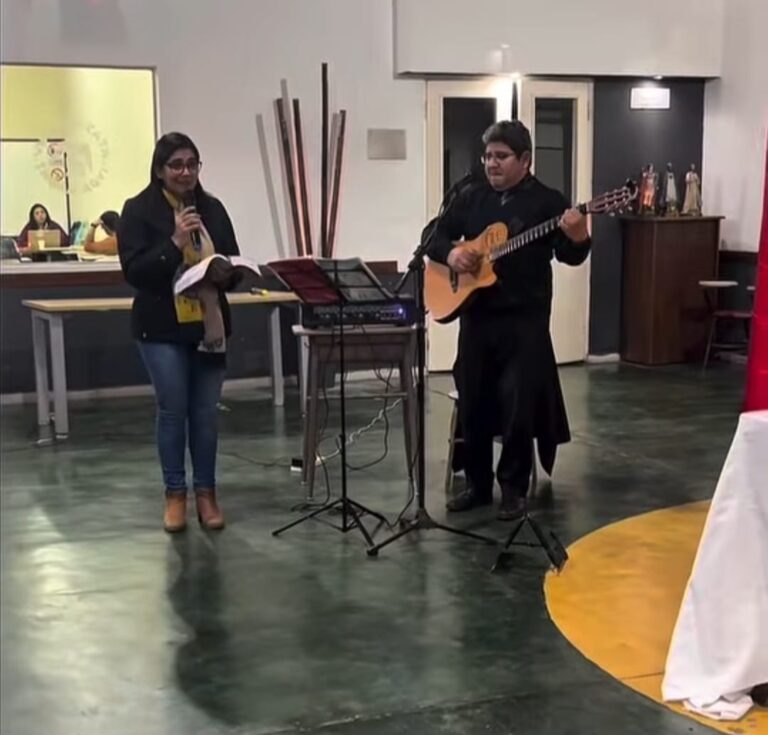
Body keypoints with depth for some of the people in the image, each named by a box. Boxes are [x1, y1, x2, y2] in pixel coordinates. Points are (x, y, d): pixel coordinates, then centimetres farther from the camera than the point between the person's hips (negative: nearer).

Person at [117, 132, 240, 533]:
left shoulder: (212, 209, 6)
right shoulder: (138, 210, -5)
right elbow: (133, 270, -12)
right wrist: (176, 243, -21)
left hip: (209, 324, 3)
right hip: (162, 327, -3)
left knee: (206, 412, 7)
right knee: (172, 410, 2)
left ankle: (206, 492, 17)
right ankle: (175, 494, 15)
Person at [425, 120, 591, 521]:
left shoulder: (547, 201, -3)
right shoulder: (470, 197, 9)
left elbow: (570, 256, -10)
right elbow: (432, 233, 13)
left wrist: (578, 238, -33)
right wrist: (450, 252, -8)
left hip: (524, 319, -4)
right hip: (476, 315, 4)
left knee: (517, 405, -3)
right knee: (472, 402, 9)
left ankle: (514, 489, 11)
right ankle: (477, 483, 22)